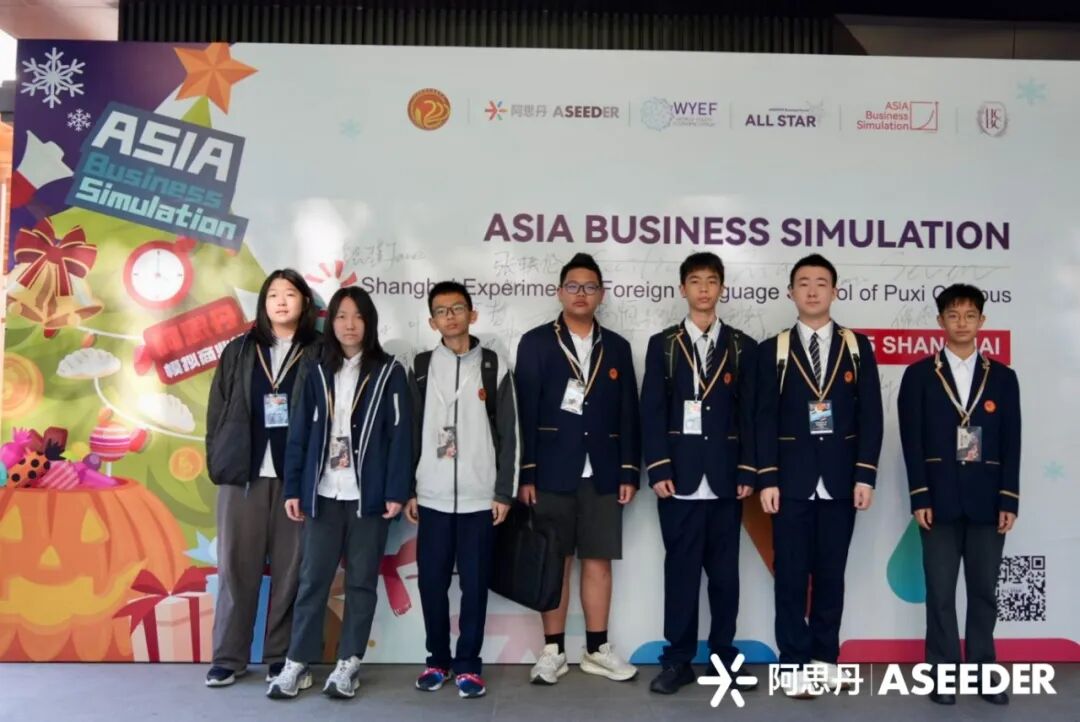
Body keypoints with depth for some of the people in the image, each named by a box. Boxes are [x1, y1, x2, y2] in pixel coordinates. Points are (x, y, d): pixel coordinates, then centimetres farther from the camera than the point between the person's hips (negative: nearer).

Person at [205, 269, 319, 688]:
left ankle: (281, 656, 15)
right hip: (243, 474, 2)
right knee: (236, 565, 5)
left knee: (289, 567, 3)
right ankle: (229, 657, 16)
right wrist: (217, 462, 3)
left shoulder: (319, 354, 4)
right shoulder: (239, 351, 12)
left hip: (296, 476, -2)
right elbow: (217, 410, 11)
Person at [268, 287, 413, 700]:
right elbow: (299, 434, 7)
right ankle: (297, 664, 15)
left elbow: (400, 435, -4)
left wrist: (396, 491, -10)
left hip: (369, 495, -2)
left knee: (361, 580, 7)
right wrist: (293, 488, 2)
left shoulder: (389, 372, 1)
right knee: (312, 579, 5)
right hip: (323, 494, 2)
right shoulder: (318, 373, 8)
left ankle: (349, 664, 17)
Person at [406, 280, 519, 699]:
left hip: (479, 498, -1)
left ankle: (468, 664, 17)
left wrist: (504, 492, -3)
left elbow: (508, 434, 1)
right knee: (432, 583, 8)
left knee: (475, 585, 4)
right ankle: (437, 660, 24)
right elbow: (410, 432, 8)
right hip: (432, 498, 2)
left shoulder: (494, 366, 2)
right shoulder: (421, 367, 6)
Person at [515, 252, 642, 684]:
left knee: (599, 560, 7)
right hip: (552, 471, -2)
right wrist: (525, 473, -9)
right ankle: (553, 651, 15)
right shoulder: (536, 343, 2)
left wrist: (630, 473, 2)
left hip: (602, 473, 3)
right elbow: (525, 412, -3)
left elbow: (628, 415, 8)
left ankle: (596, 649, 18)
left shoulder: (616, 347, 11)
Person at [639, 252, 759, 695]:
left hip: (725, 478, 1)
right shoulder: (663, 344, 7)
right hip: (679, 476, -1)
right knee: (680, 570, 3)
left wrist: (748, 472, -2)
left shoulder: (743, 347, 10)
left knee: (724, 571, 8)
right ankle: (679, 660, 11)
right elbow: (652, 412, 0)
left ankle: (723, 655, 21)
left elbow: (750, 415, 6)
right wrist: (658, 469, -8)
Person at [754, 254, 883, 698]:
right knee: (791, 576, 3)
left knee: (831, 574, 9)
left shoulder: (857, 346, 6)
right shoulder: (773, 350, 3)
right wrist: (767, 479, -9)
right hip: (791, 479, -1)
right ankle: (796, 664, 12)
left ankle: (826, 658, 22)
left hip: (840, 480, 1)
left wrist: (865, 475, -6)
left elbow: (870, 415, 2)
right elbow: (764, 419, -1)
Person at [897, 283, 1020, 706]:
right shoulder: (919, 375, 3)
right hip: (939, 499, -1)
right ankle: (944, 674, 12)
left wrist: (1009, 501, -2)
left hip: (987, 500, 2)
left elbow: (1011, 444, 5)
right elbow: (912, 441, -2)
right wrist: (919, 498, -9)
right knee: (940, 592, 3)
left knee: (983, 591, 8)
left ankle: (983, 672, 19)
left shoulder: (1002, 377, 8)